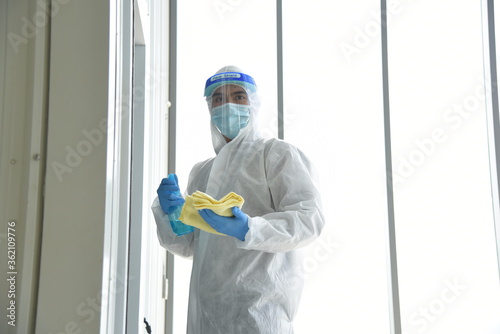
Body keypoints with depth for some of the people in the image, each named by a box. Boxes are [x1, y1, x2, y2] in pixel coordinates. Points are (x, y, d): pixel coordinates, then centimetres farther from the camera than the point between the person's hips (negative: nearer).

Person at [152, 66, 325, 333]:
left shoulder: (276, 153, 1)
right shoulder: (201, 171, 19)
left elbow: (308, 217, -12)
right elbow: (187, 245, 17)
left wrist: (248, 230, -26)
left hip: (257, 303, -5)